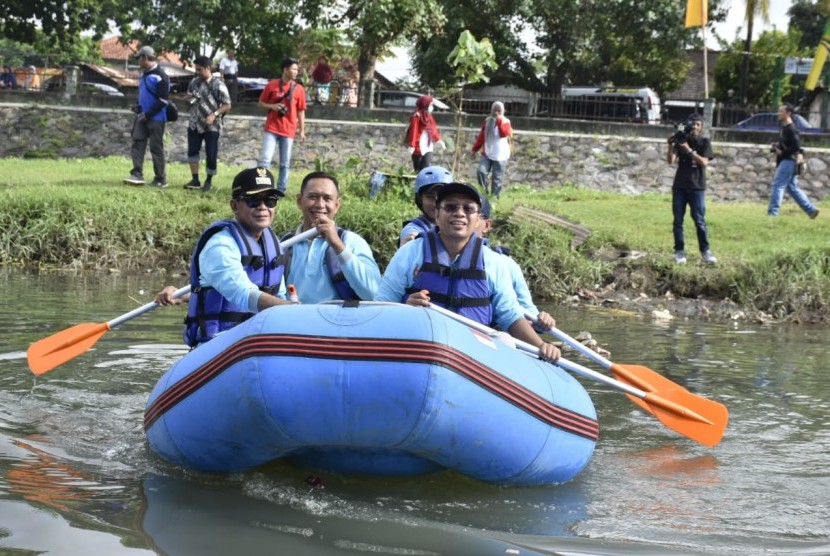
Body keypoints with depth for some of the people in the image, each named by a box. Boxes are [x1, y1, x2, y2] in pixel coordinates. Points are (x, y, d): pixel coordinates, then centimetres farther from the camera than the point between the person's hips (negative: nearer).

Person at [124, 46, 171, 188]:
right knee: (137, 144, 1)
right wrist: (139, 109, 10)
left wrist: (148, 115, -16)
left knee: (156, 148, -3)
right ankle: (137, 174, 0)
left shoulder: (160, 76, -14)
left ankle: (161, 179, 4)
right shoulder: (144, 74, 14)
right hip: (143, 116, 8)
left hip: (156, 118, -8)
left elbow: (163, 100, -17)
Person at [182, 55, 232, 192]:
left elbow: (227, 105, -11)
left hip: (212, 126, -5)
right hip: (194, 124, 5)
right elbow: (189, 97, 21)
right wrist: (189, 98, -4)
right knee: (192, 151, 1)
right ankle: (195, 180, 9)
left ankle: (208, 181, 14)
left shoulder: (218, 84, -12)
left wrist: (214, 115, -24)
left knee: (211, 155, -2)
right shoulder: (194, 81, 6)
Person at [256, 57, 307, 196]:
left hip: (288, 131, 1)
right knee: (265, 159, -8)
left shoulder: (299, 89, 2)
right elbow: (261, 103, 8)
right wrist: (272, 106, -12)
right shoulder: (272, 85, 0)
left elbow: (301, 111, 7)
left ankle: (281, 190, 12)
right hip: (271, 129, -1)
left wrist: (302, 131, 4)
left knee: (285, 163, 5)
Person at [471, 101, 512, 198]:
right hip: (487, 154, 3)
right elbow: (481, 136, 17)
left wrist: (499, 121, -29)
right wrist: (475, 149, 17)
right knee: (481, 172, -14)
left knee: (497, 179, 1)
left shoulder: (505, 122, -5)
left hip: (500, 156, -3)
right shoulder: (487, 120, 9)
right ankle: (485, 193, 1)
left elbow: (505, 134, -26)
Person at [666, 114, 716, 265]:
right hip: (679, 186, 2)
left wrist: (688, 150, -22)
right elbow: (670, 161, -3)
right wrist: (671, 146, -20)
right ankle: (679, 251, 5)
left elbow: (704, 162, -13)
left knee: (700, 221, -5)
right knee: (678, 221, 1)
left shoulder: (704, 142, 2)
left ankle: (705, 251, 1)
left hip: (697, 187, -2)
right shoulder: (681, 140, 6)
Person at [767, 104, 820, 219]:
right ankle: (811, 209, 18)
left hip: (788, 161, -10)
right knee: (792, 187, 14)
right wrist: (777, 146, 8)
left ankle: (772, 213, -11)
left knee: (777, 185, -10)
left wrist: (782, 152, -18)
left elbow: (796, 146, -22)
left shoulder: (790, 128, -14)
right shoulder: (785, 127, 16)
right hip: (786, 161, 10)